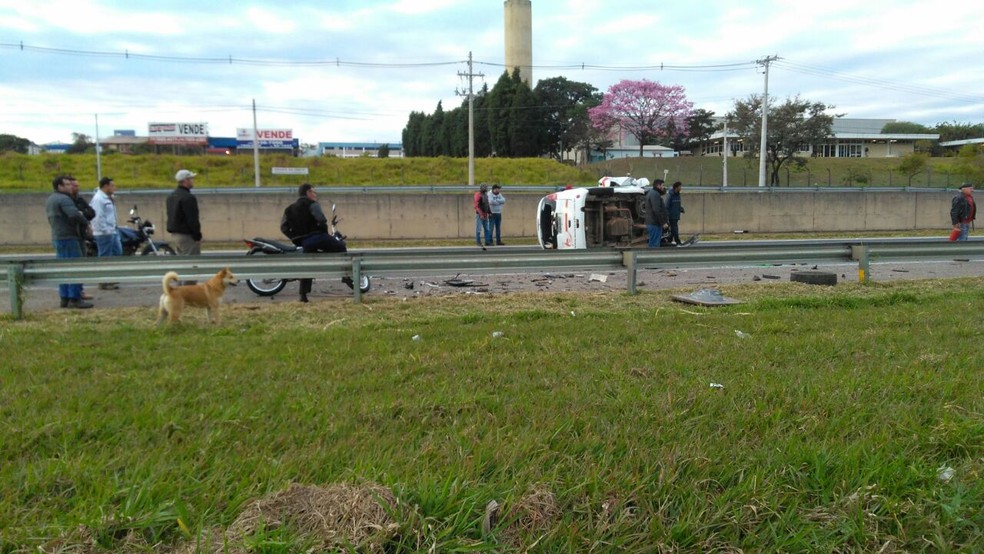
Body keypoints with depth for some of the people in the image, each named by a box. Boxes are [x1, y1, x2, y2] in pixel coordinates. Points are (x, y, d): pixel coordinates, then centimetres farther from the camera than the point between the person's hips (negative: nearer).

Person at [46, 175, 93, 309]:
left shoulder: (49, 200, 18)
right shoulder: (64, 199, -14)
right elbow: (75, 215, -28)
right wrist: (86, 222, -9)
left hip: (57, 238, 10)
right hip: (68, 237, -10)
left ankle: (64, 298, 16)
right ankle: (75, 299, -9)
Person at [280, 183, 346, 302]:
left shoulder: (290, 209, 18)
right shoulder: (312, 204, -2)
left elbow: (284, 227, 10)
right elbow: (321, 220, -17)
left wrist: (296, 238, 13)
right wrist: (326, 233, -2)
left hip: (303, 243, 7)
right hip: (317, 237, -7)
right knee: (341, 247, 7)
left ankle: (303, 295, 15)